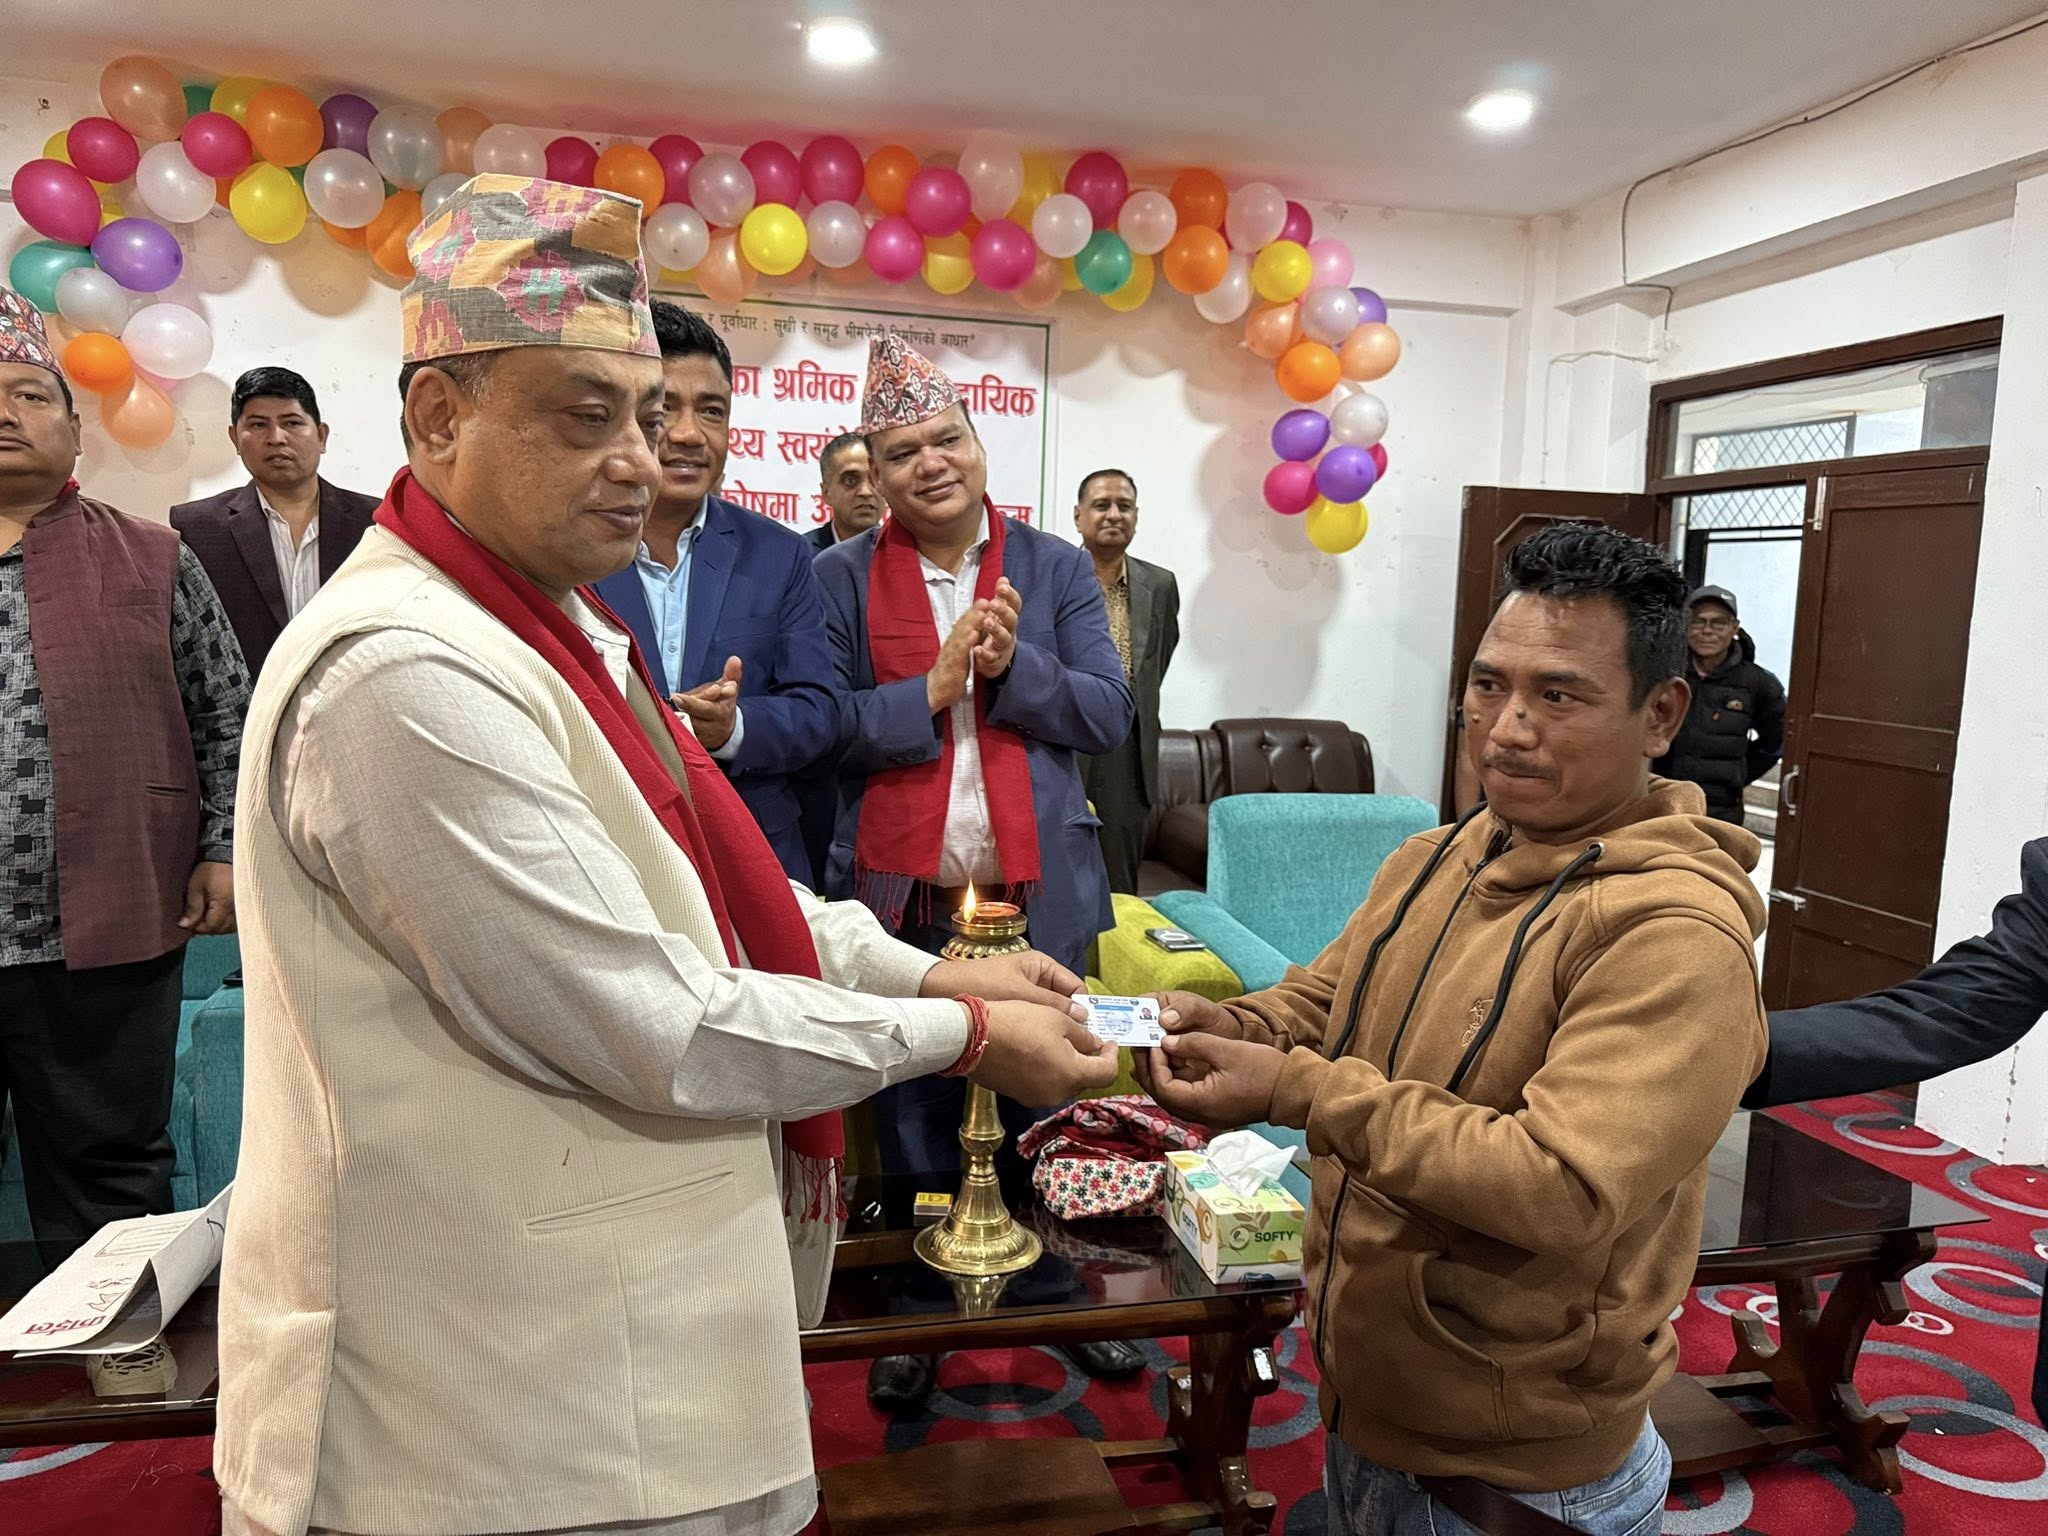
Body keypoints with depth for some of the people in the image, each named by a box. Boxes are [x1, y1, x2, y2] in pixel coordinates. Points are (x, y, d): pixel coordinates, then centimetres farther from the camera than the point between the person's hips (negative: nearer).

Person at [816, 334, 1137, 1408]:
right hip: (900, 896, 0)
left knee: (1043, 1106, 14)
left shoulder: (1055, 567, 5)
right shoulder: (841, 576, 1)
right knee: (912, 1118, 14)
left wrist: (1011, 666, -16)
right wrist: (934, 687, -18)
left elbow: (1108, 716, -2)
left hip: (1037, 889, 1)